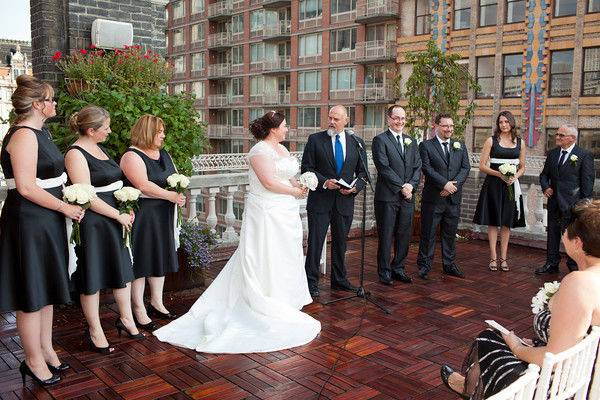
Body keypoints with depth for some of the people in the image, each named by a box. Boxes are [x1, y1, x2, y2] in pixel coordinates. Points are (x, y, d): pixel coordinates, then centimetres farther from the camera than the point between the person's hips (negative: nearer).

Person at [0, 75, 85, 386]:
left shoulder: (39, 132, 12)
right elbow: (26, 188, -23)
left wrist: (67, 205, 7)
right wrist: (66, 208, -15)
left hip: (47, 221, 10)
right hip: (29, 223, -10)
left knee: (46, 290, 18)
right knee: (32, 295, 3)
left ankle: (45, 350, 32)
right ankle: (34, 362, 17)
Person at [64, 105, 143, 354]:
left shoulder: (99, 148, 13)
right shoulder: (76, 154, -13)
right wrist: (119, 215, -15)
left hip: (115, 219, 8)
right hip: (93, 222, -8)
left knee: (123, 269, 14)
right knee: (93, 277, 4)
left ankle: (125, 319, 29)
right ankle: (94, 331, 17)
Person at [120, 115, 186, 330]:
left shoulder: (163, 153, 14)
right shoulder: (132, 156, -13)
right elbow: (143, 185, -23)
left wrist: (180, 194, -6)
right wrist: (171, 196, -20)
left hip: (163, 215, 8)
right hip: (142, 216, -8)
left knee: (160, 257, 14)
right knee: (140, 260, 0)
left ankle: (157, 303, 28)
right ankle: (139, 311, 10)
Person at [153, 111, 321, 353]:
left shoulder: (282, 149, 14)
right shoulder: (260, 151, -16)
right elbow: (269, 182, -22)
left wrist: (300, 186, -4)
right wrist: (295, 192, -12)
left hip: (285, 214, 10)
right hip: (266, 213, -10)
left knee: (284, 257, 15)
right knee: (263, 259, -1)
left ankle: (284, 299, 28)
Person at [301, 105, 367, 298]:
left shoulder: (356, 143, 7)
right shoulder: (315, 139, -1)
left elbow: (363, 171, 10)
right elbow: (306, 168, -4)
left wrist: (355, 186, -8)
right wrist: (324, 182, -17)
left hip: (345, 201, 3)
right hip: (320, 200, -3)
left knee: (340, 242, 14)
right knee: (315, 242, -1)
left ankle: (339, 280, 28)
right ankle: (311, 282, 10)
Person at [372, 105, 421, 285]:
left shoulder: (411, 141, 16)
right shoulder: (380, 140, -3)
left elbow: (417, 167, 11)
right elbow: (384, 167, -12)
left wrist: (411, 185, -7)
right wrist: (401, 186, -13)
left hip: (408, 196, 6)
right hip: (387, 196, -5)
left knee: (404, 235, 10)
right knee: (386, 235, 2)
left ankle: (398, 268, 22)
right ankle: (384, 271, 12)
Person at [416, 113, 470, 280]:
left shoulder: (460, 146, 13)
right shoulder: (426, 146, -1)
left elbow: (465, 168, 4)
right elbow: (427, 168, -12)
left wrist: (454, 184, -12)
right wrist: (445, 184, -19)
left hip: (454, 197, 4)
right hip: (433, 197, -4)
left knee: (450, 233, 12)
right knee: (428, 233, 2)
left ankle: (449, 264, 24)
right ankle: (424, 265, 12)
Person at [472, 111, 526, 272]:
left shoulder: (520, 142, 7)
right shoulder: (491, 141, -1)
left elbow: (522, 167, 14)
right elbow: (482, 166, -4)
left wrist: (514, 177, -7)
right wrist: (499, 174, -17)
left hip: (511, 185, 3)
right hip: (493, 184, -3)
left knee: (507, 222, 7)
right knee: (493, 221, 2)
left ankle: (503, 258, 16)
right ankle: (493, 257, 10)